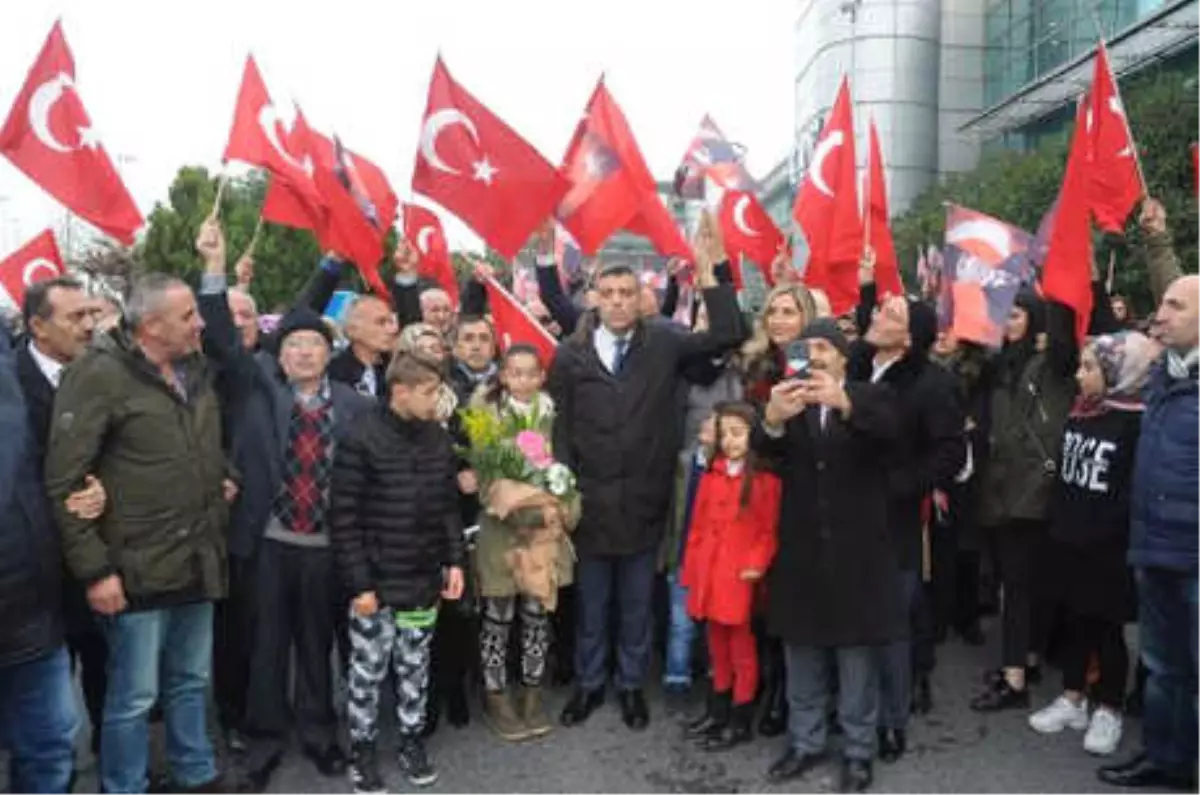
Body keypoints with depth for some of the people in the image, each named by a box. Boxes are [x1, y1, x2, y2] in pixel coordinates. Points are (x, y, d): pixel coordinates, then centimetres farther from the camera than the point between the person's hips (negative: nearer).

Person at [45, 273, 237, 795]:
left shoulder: (196, 371, 8)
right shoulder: (99, 374, -13)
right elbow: (63, 483, -15)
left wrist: (222, 480, 5)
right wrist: (93, 569, -16)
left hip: (197, 563, 7)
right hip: (139, 571, -6)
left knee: (191, 682, 20)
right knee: (134, 696, 6)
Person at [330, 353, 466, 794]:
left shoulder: (438, 438, 2)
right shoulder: (361, 440, -15)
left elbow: (449, 506, 11)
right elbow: (344, 518, -14)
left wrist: (454, 560, 5)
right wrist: (359, 583, -14)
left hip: (425, 579, 5)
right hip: (376, 581, -4)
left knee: (415, 667, 17)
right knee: (368, 670, 10)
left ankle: (412, 740, 34)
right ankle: (363, 749, 27)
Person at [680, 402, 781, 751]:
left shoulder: (765, 479, -8)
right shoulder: (712, 475, 9)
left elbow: (770, 530, -8)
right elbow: (699, 525, 11)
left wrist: (756, 564, -18)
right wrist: (691, 569, 9)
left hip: (741, 577, -5)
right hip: (709, 574, 5)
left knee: (742, 649, 5)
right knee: (717, 645, 17)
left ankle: (741, 720, 16)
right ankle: (718, 709, 31)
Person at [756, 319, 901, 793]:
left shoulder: (871, 397, -1)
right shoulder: (791, 399, 4)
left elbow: (889, 428, -25)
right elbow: (765, 450, -15)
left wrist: (844, 402, -45)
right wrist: (772, 420, -40)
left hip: (856, 549, -2)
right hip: (801, 547, 2)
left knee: (857, 657, 9)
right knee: (802, 655, 14)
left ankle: (858, 750, 24)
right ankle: (805, 742, 30)